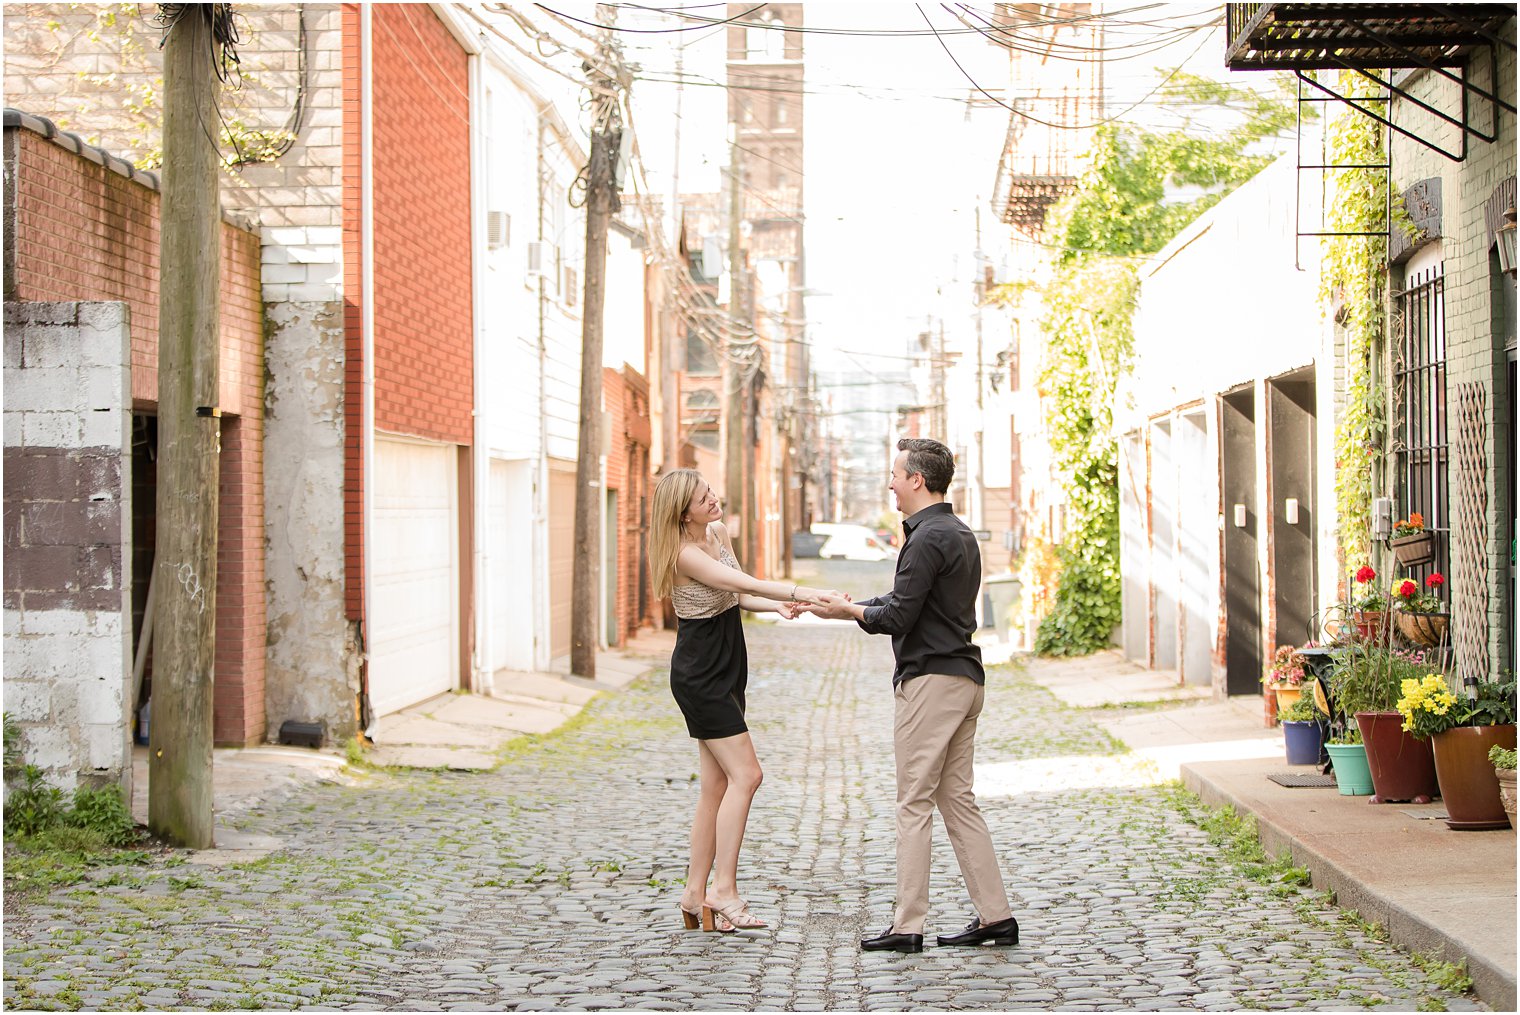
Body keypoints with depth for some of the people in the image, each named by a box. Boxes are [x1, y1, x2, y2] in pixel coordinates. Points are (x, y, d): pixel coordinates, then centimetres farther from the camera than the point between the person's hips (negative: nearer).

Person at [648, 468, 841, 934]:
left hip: (725, 672, 9)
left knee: (717, 784, 7)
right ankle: (723, 890, -12)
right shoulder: (685, 554, -19)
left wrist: (777, 606, -7)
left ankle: (695, 894, 11)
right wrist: (798, 591, -39)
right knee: (745, 774, -13)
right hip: (699, 675, -9)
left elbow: (735, 598, 11)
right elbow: (744, 583, -29)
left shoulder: (719, 534, 8)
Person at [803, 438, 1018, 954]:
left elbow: (898, 617, -17)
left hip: (931, 679, -10)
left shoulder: (929, 538, -15)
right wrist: (850, 607, 19)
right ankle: (995, 916, 10)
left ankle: (907, 926, -2)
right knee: (957, 799, 12)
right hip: (965, 678, 10)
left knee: (915, 804, -5)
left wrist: (851, 611, 1)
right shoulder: (960, 534, 17)